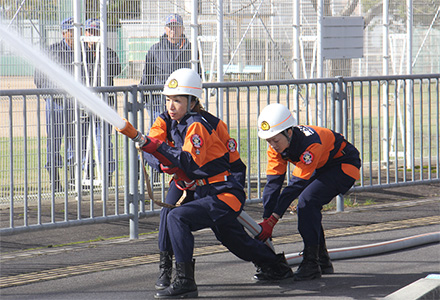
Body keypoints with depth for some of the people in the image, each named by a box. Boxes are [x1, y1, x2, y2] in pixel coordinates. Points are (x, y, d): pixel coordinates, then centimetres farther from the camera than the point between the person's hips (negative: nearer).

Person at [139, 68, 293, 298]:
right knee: (234, 240, 26)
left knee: (178, 217, -26)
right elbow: (188, 171, 18)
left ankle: (184, 281, -27)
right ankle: (276, 266, 48)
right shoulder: (177, 126, 15)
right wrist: (170, 165, -3)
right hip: (207, 194, 11)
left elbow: (192, 161, -28)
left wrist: (159, 148, -29)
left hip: (224, 195, -11)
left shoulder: (196, 125, -14)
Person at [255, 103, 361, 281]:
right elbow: (273, 182, -15)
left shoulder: (310, 143, -37)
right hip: (323, 168, 8)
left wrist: (272, 220, -39)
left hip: (345, 164, -8)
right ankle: (323, 262, 14)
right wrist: (266, 220, -25)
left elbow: (296, 184, -38)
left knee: (307, 200, -24)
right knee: (306, 208, -4)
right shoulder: (277, 147, -14)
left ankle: (311, 263, -22)